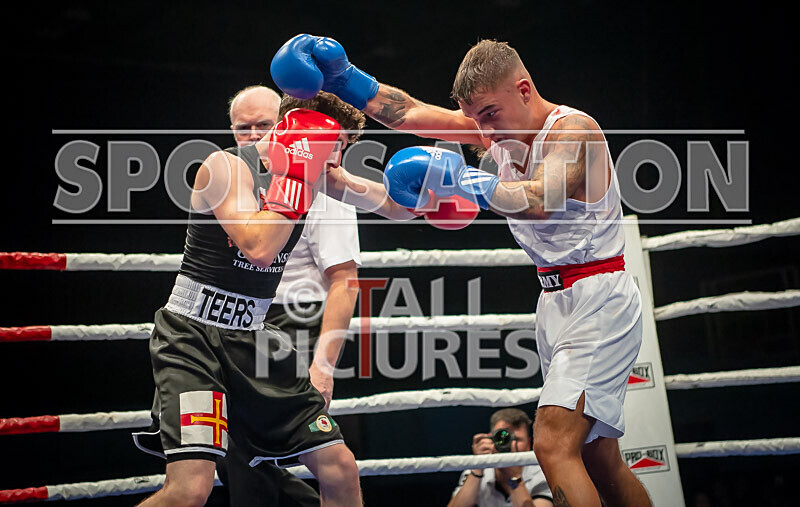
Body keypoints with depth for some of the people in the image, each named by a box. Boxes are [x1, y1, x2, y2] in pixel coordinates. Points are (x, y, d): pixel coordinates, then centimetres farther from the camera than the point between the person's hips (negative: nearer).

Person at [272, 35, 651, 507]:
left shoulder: (576, 129, -17)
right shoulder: (498, 127, 6)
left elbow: (539, 201, -34)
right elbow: (410, 113, 4)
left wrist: (458, 177, -35)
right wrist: (343, 78, -6)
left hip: (598, 300, -9)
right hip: (557, 302, 9)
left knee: (553, 444, -21)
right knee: (597, 461, 13)